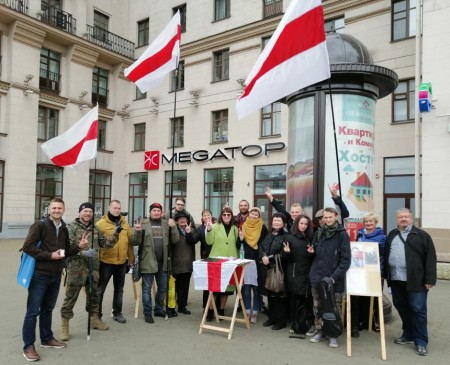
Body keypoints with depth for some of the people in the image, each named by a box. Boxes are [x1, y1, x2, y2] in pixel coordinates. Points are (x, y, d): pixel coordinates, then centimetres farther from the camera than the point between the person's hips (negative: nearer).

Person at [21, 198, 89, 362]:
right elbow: (27, 246, -17)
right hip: (39, 274, -6)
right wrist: (49, 255, -20)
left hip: (56, 275, 7)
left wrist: (79, 247, -4)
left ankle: (47, 339, 32)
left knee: (48, 309, 19)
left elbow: (67, 251, 15)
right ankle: (28, 346, 11)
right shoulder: (39, 225, -11)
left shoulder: (64, 229, 10)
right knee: (33, 311, 1)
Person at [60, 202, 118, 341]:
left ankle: (94, 319, 34)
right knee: (70, 297, 0)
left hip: (93, 268, 6)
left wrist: (115, 234, -7)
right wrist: (83, 253, -28)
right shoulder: (71, 227, -6)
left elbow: (105, 243, 9)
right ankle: (64, 326, 10)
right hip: (76, 268, -5)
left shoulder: (95, 229, 12)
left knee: (93, 295, 18)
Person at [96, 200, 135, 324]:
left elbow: (129, 241, 10)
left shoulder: (125, 223, 8)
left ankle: (117, 313, 28)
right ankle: (97, 314, 16)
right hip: (106, 262, -5)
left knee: (119, 289, 15)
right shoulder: (101, 223, -7)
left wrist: (131, 259, 9)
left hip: (122, 262, 5)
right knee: (100, 289, 4)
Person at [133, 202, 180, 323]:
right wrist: (137, 231, -22)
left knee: (163, 288, 15)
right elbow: (135, 242, -4)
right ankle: (147, 313, 15)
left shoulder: (167, 224, 7)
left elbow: (175, 240, 1)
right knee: (147, 289, 5)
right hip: (148, 262, -4)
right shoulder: (143, 224, -2)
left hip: (163, 262, 4)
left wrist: (174, 227, -13)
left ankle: (158, 309, 31)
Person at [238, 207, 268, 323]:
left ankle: (254, 312, 14)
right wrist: (240, 239, -11)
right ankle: (247, 311, 16)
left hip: (258, 262, -2)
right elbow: (238, 245, 9)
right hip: (245, 261, 2)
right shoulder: (243, 226, 5)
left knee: (256, 287, 5)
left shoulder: (262, 228, -3)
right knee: (246, 287, 6)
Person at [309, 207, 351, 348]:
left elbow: (346, 259, -11)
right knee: (317, 307, 10)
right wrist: (312, 251, -4)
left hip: (334, 278, -4)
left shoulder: (342, 234, -7)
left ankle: (333, 334, 18)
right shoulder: (318, 233, 7)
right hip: (317, 276, 4)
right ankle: (320, 330, 25)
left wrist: (334, 276, -18)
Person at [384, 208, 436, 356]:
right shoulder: (392, 235, 14)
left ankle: (421, 342, 8)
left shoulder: (421, 235, -2)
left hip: (416, 281, -5)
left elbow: (430, 258, -7)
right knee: (402, 308, 14)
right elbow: (386, 255, 18)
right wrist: (385, 275, 14)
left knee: (418, 310, -2)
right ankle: (408, 334, 31)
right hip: (396, 279, 5)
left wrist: (429, 279, -12)